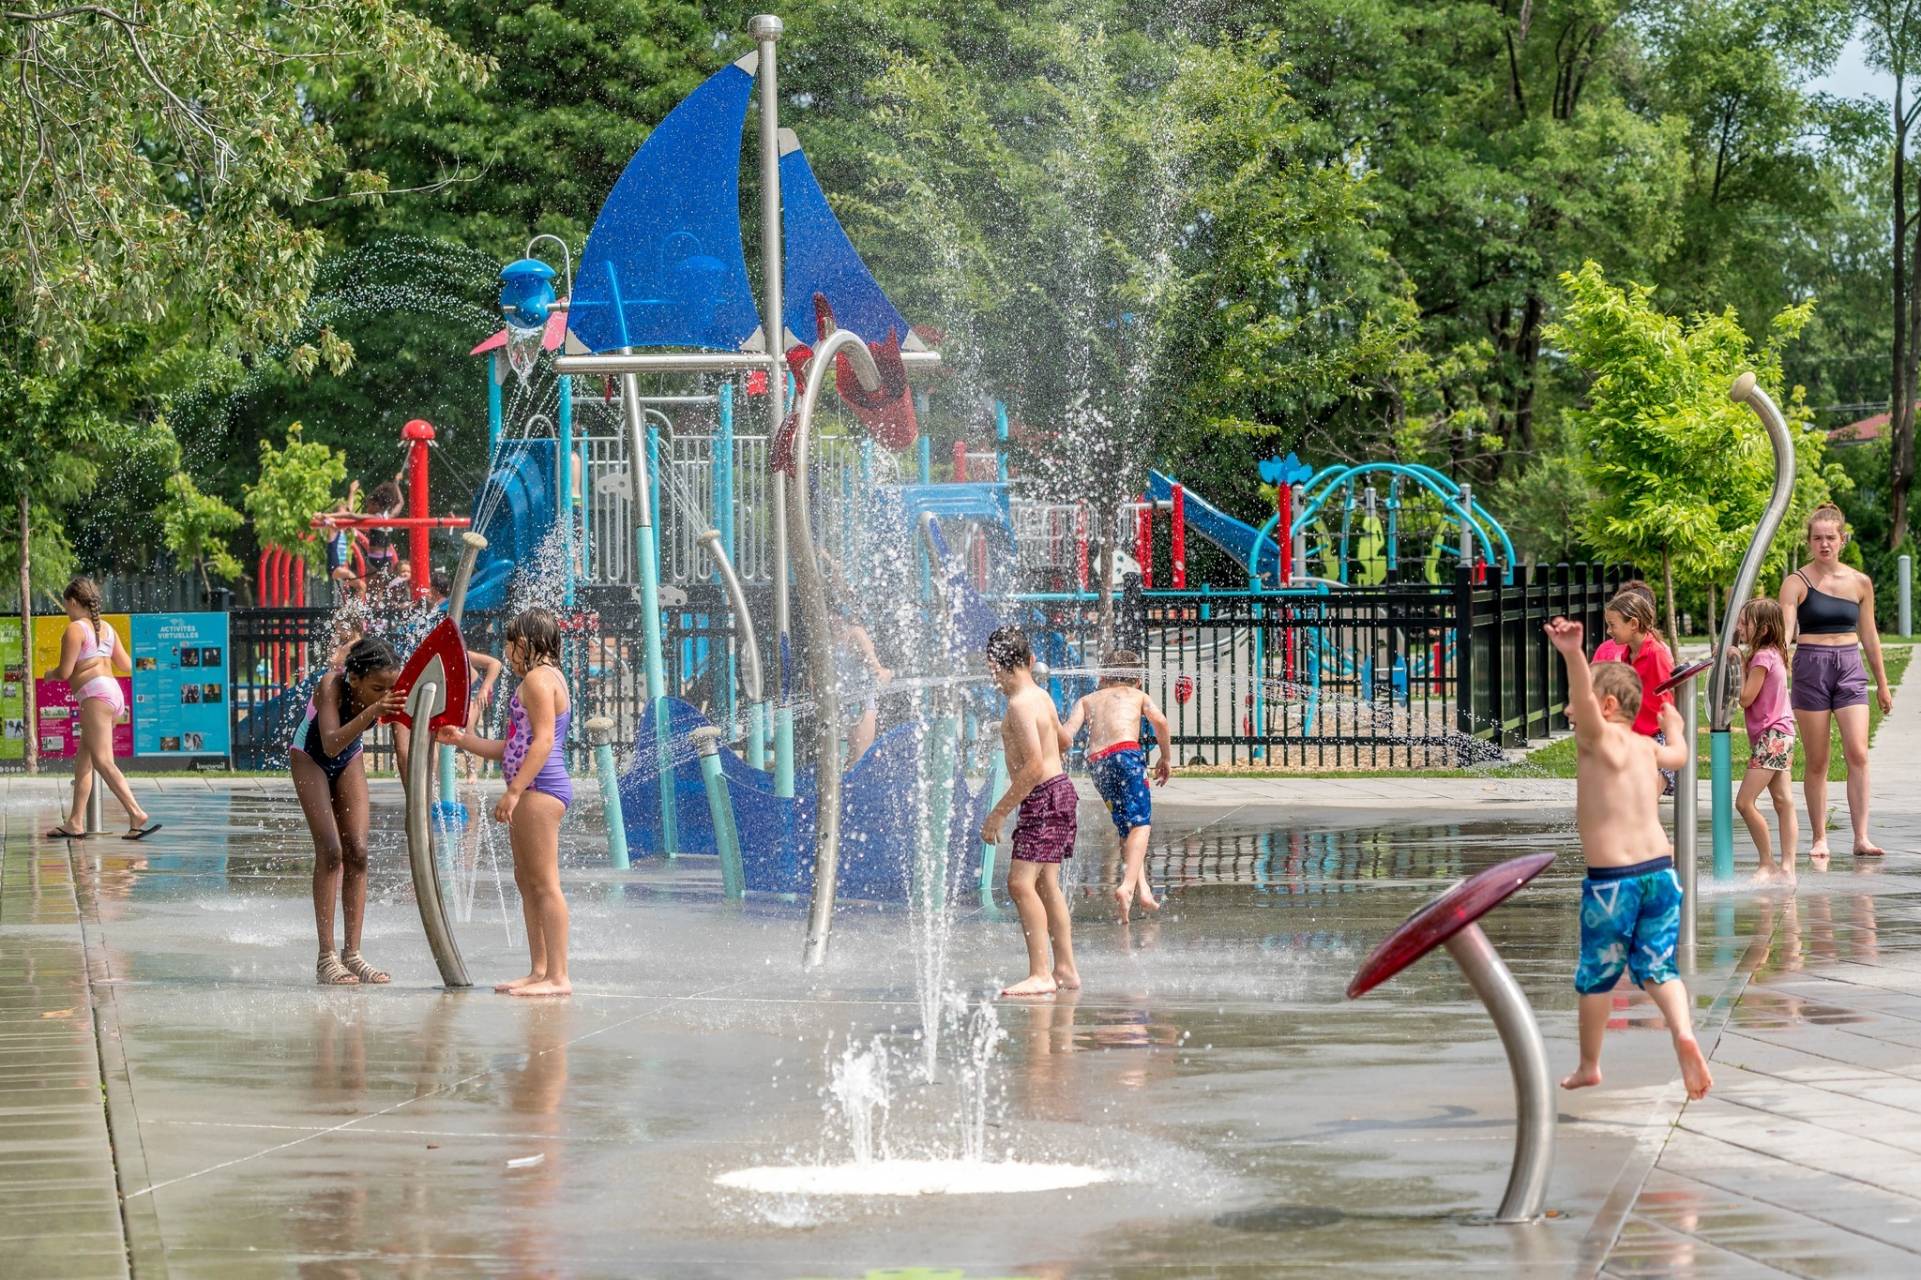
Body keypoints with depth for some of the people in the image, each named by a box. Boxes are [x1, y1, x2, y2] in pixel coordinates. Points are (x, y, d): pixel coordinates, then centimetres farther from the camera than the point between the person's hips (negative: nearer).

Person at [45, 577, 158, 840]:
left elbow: (65, 672, -11)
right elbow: (126, 665, 21)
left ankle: (137, 815, -26)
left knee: (103, 761, -14)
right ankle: (75, 823, 16)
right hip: (114, 692, 9)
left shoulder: (75, 629, -7)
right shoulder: (107, 629, 17)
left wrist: (50, 675, 12)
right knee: (83, 760, 15)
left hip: (95, 695, -9)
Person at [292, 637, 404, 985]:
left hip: (349, 760, 4)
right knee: (330, 852, -15)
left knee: (357, 852, -3)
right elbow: (331, 745, -50)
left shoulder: (389, 696, -25)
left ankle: (352, 954, 1)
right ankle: (326, 959, -14)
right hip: (310, 757, -4)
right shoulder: (332, 686, -36)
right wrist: (370, 713, -62)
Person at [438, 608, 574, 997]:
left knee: (544, 882, -11)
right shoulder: (543, 679, 22)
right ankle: (539, 971, 15)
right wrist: (463, 739, 21)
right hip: (535, 790, 11)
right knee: (526, 881, 13)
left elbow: (543, 742, -20)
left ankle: (558, 976, -13)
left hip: (540, 788, -11)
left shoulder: (538, 678, -10)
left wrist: (514, 791, -23)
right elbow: (514, 749, 25)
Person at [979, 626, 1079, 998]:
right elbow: (1061, 739, 28)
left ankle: (1040, 974, -19)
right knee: (1046, 885, 17)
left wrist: (998, 813, -23)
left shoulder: (1020, 704, -19)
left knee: (1021, 883, -15)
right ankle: (1065, 968, 24)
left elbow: (1034, 767, -26)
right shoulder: (1041, 695, 10)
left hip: (1044, 798, -10)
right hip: (1059, 789, 10)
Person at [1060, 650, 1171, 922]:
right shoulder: (1137, 695, 24)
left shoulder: (1087, 700, 29)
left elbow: (1065, 735, 11)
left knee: (1126, 827, 15)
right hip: (1126, 752, -4)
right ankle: (1128, 885, -28)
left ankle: (1143, 890, 5)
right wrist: (1164, 757, 15)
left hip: (1096, 761, 4)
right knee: (1140, 822, -8)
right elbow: (1160, 721, 4)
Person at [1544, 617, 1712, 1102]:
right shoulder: (1645, 747, 13)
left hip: (1611, 878, -6)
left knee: (1596, 975, 12)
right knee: (1657, 967, 11)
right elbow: (1678, 755, 36)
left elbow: (1587, 703, -30)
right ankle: (1683, 1031, -16)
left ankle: (1589, 1065, 25)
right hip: (1661, 867, 6)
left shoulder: (1600, 739, -7)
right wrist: (1674, 727, 58)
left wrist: (1573, 655, -46)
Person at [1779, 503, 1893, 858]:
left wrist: (1883, 683, 19)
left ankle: (1862, 838, -12)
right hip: (1811, 669, -2)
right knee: (1816, 761, 2)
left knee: (1858, 753, -11)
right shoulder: (1797, 582, -2)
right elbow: (1784, 632, -10)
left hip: (1850, 669, 2)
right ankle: (1819, 838, 10)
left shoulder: (1860, 583, 7)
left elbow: (1869, 635, 16)